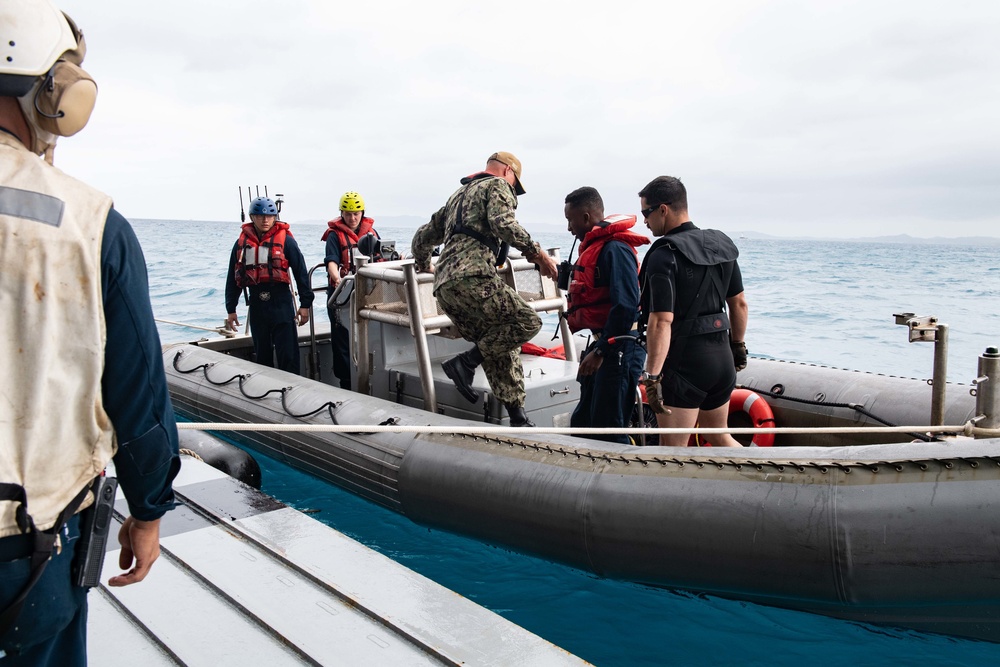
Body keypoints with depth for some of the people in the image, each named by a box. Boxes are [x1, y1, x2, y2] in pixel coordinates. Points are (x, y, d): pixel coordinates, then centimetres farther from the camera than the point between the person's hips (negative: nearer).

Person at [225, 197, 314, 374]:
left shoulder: (285, 240, -2)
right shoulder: (242, 242, 10)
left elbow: (301, 272, -2)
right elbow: (233, 278, 14)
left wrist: (305, 304, -5)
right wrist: (231, 310, 12)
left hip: (281, 302, -4)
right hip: (256, 304, 4)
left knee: (288, 355, -4)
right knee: (262, 355, 13)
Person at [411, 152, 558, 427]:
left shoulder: (457, 196, 36)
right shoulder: (498, 186, 11)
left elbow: (422, 238, 38)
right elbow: (502, 223, -13)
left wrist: (424, 266, 56)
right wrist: (537, 252, -13)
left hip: (444, 286, 9)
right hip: (472, 277, -9)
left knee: (500, 345, 12)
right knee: (527, 321, -10)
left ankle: (517, 418, 8)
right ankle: (466, 362, -12)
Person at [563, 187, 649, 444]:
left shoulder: (615, 249, -18)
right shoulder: (593, 246, 14)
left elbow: (626, 306, -26)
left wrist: (601, 351, -23)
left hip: (620, 348, -11)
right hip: (601, 345, 11)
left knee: (607, 428, -6)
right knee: (583, 422, 17)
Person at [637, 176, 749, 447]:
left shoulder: (664, 255, -16)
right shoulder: (722, 245, 7)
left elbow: (662, 321, -24)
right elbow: (739, 303, 14)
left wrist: (652, 376, -25)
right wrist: (738, 346, 25)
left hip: (683, 362, -7)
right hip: (721, 357, 8)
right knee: (719, 436, 25)